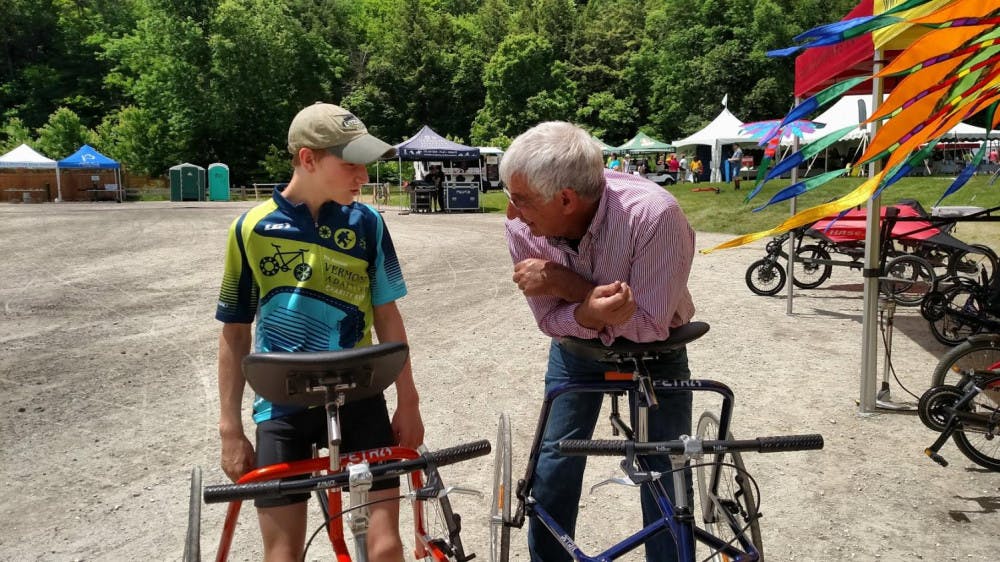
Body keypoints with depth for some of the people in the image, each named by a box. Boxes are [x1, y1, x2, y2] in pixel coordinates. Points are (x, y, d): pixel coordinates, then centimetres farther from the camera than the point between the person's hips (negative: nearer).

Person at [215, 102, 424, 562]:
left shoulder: (366, 223, -4)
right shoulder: (252, 228, -7)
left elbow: (386, 315, 4)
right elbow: (235, 333, 1)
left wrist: (408, 401, 5)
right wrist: (230, 428, 1)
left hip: (358, 400, 1)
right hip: (282, 408, 0)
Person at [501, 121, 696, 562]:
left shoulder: (654, 215, -37)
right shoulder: (523, 227, -25)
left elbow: (651, 325, -31)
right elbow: (550, 319, -15)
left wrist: (566, 283, -34)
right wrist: (590, 311, -38)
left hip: (653, 348, -2)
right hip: (577, 344, 3)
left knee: (666, 471, 0)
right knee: (554, 462, 5)